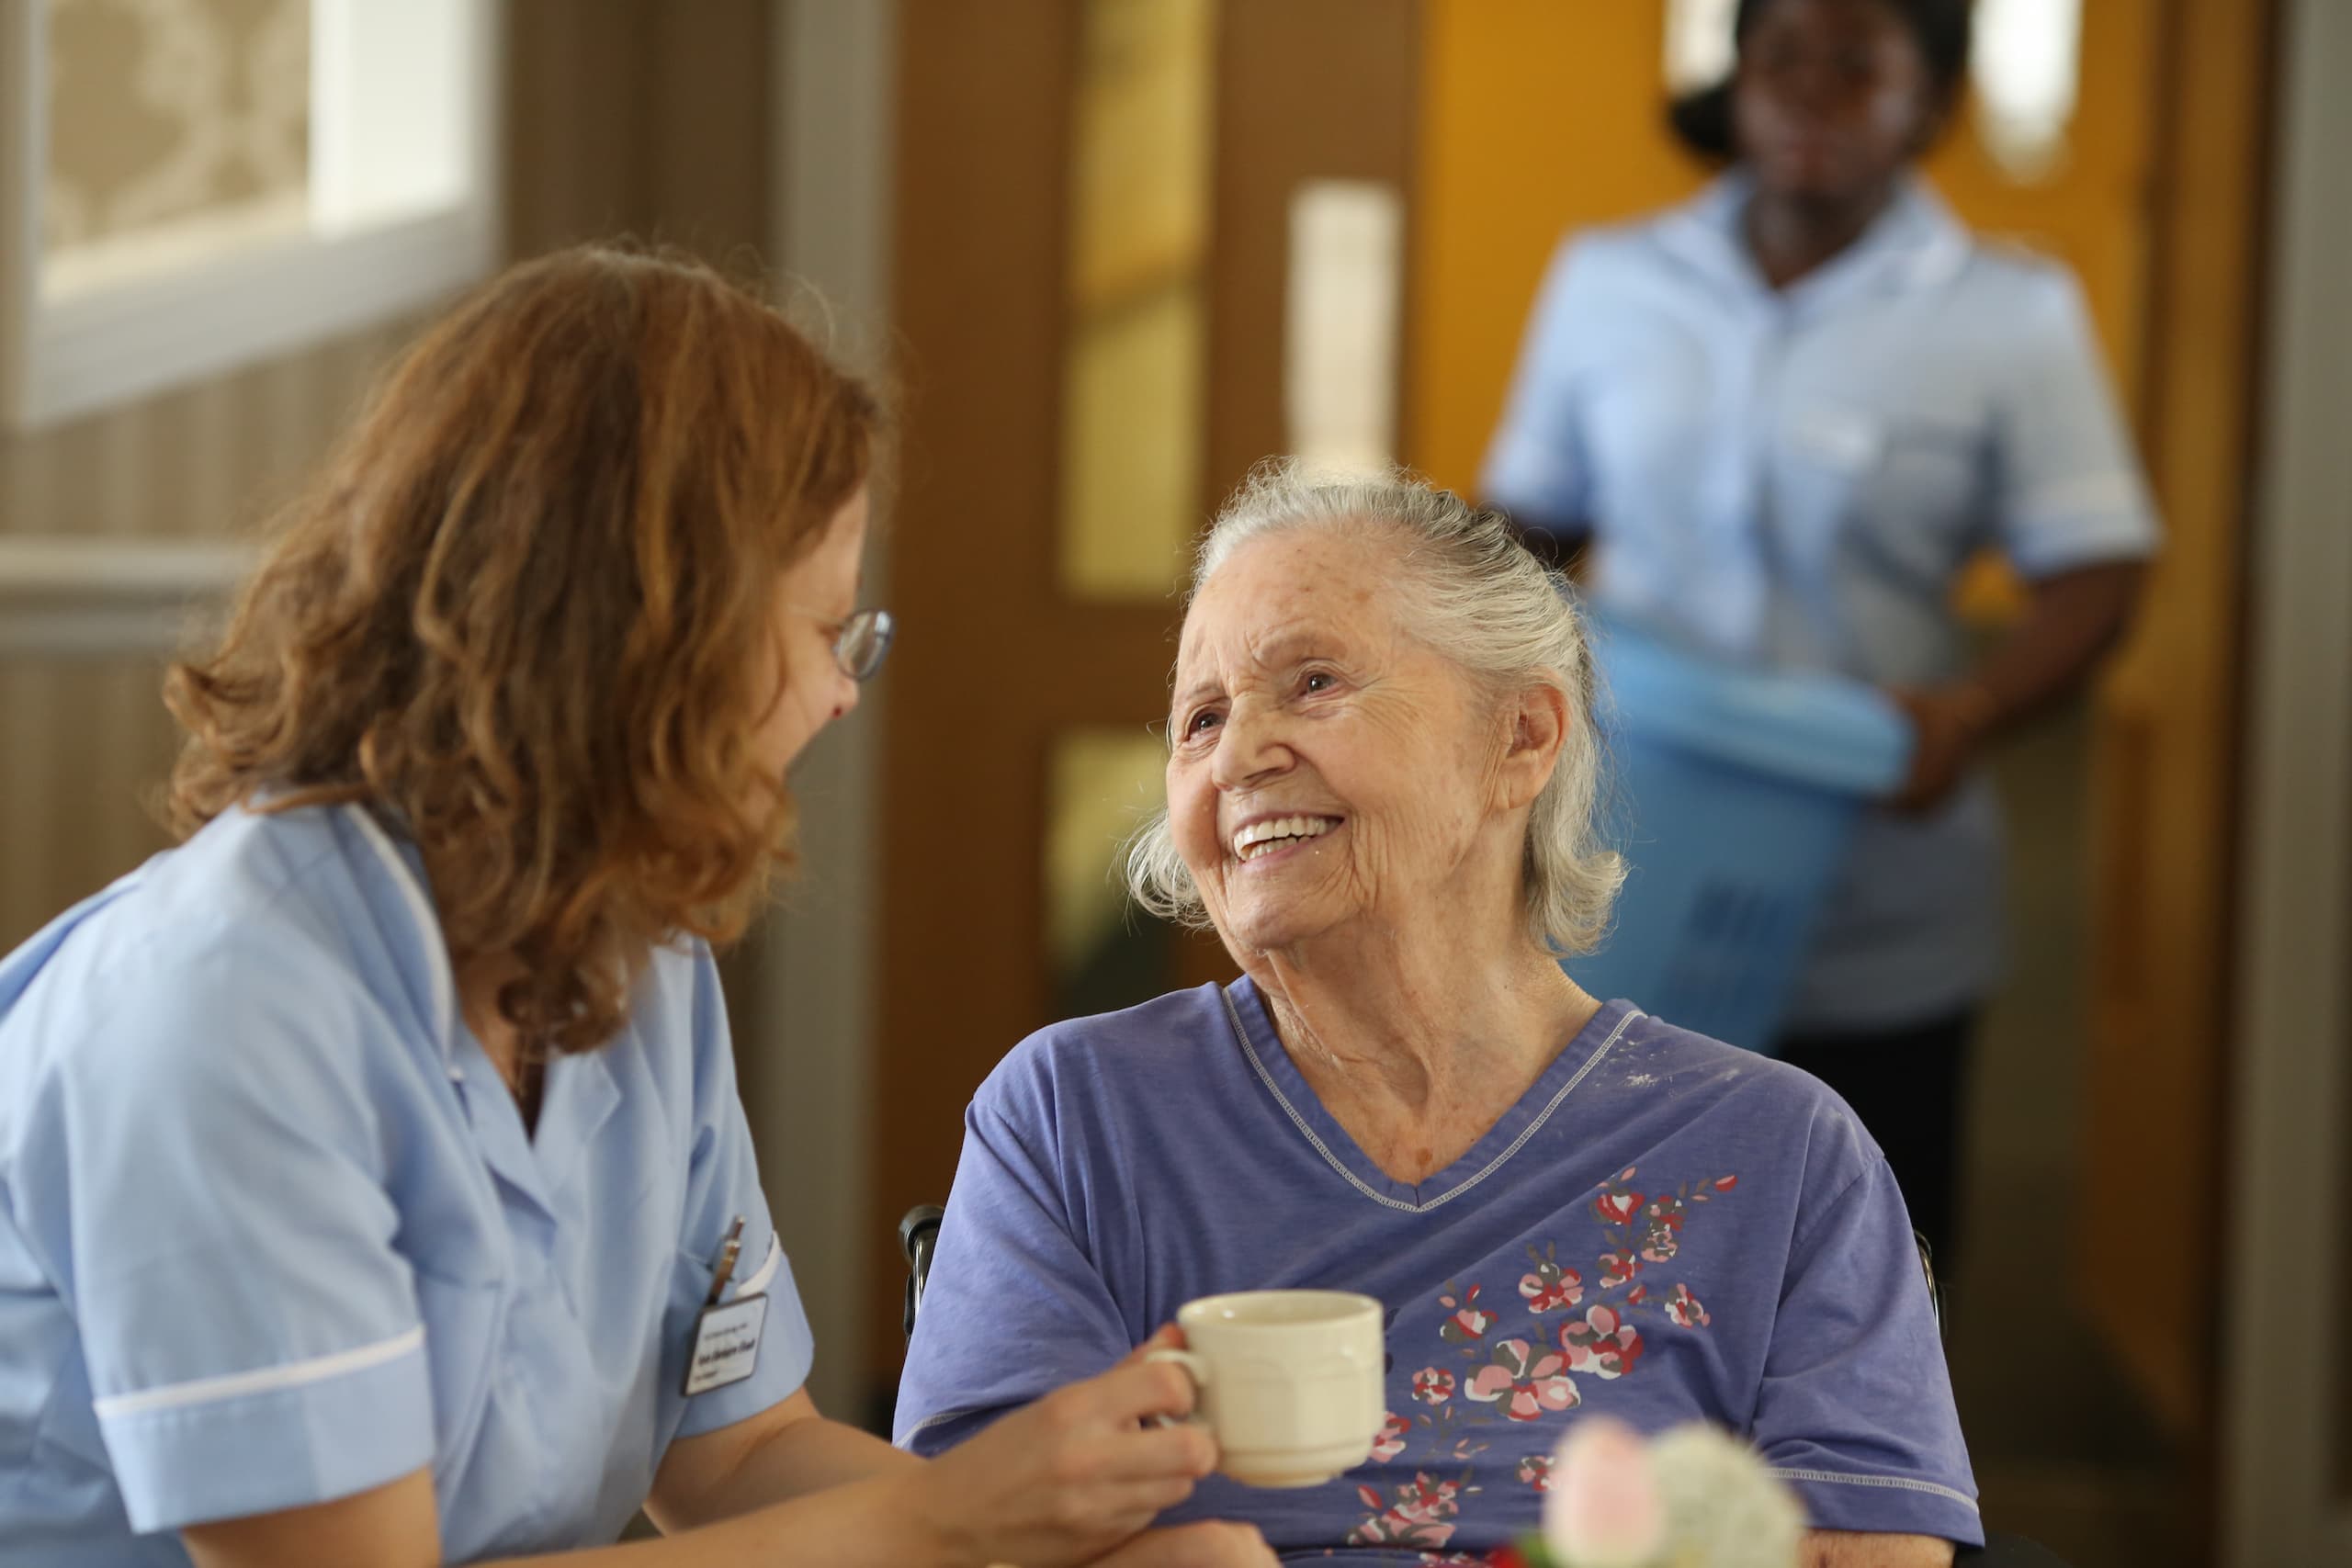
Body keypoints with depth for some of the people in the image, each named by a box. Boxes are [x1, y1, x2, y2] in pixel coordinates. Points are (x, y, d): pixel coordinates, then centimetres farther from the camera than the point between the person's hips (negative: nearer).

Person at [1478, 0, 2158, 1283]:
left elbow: (2094, 573, -4)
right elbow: (1532, 513, 15)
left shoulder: (2010, 317, -2)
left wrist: (1977, 706, -23)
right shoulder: (1611, 283, 8)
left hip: (1878, 930, -2)